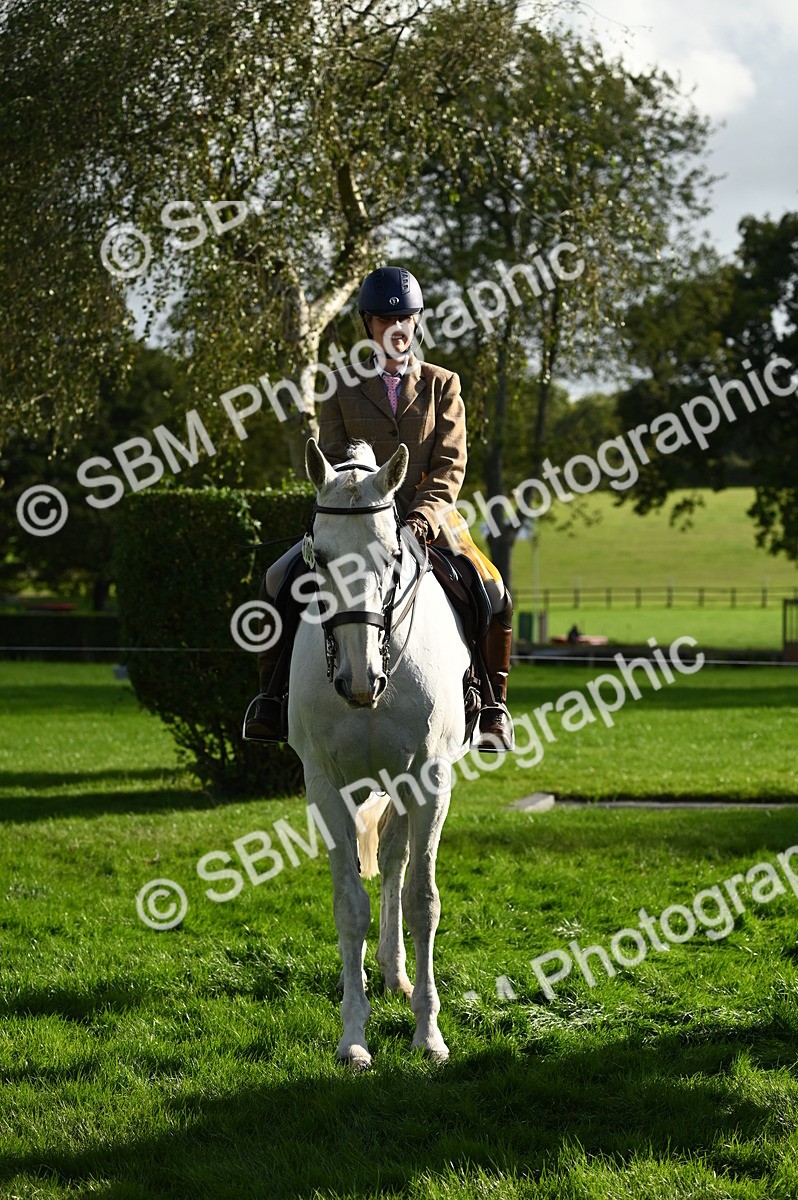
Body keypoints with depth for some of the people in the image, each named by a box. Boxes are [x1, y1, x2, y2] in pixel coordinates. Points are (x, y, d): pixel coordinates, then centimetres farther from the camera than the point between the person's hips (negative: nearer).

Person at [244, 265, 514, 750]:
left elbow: (451, 464, -2)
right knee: (278, 580, -18)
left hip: (429, 518, -1)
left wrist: (423, 514, -19)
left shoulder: (442, 386, 7)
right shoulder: (344, 387, 8)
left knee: (493, 595, -22)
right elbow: (331, 460, 4)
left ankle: (491, 706, -6)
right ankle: (273, 697, -5)